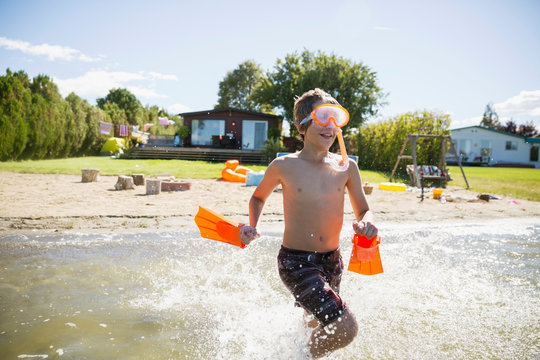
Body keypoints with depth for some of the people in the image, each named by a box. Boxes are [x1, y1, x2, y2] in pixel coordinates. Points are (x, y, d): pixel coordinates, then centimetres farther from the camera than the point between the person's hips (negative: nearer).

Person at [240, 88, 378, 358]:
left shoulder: (347, 166, -1)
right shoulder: (284, 166, -9)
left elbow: (363, 210, 8)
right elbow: (258, 196, 10)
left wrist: (366, 223, -15)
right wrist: (252, 226, -7)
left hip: (332, 261, 5)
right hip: (296, 261, -5)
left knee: (318, 327, 24)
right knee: (345, 328, -17)